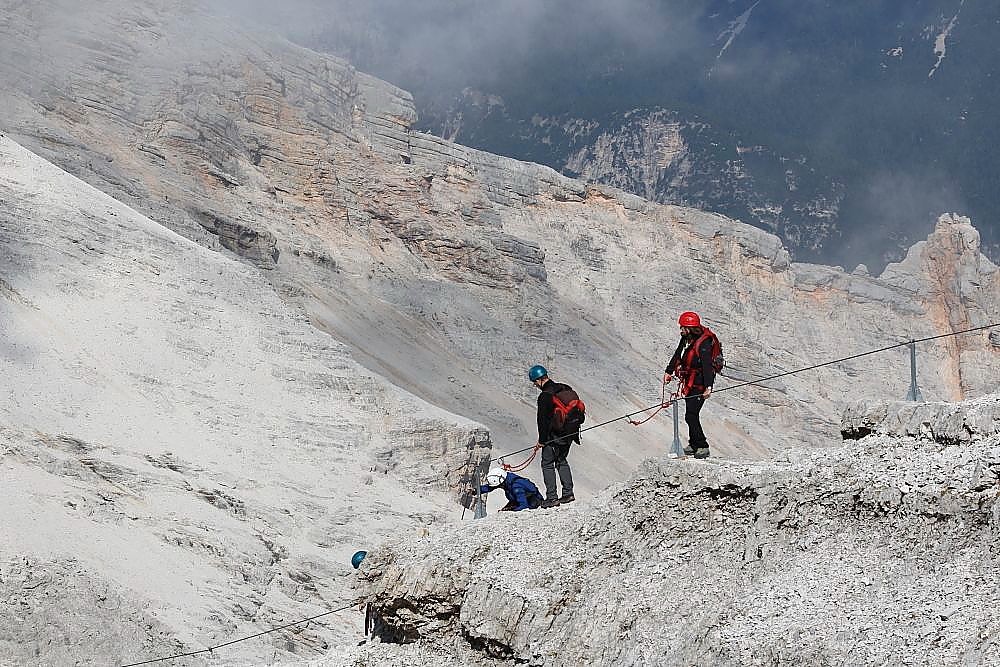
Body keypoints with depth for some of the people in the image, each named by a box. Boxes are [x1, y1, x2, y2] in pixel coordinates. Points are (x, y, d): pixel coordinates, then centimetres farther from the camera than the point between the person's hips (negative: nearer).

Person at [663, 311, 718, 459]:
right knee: (691, 415, 15)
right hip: (689, 382, 9)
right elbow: (678, 355, 21)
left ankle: (702, 447, -4)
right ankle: (694, 445, 26)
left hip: (699, 384, -9)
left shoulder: (704, 343, -23)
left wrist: (708, 386, -37)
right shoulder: (687, 338, 4)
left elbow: (707, 365, -30)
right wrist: (669, 371, 25)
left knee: (691, 416, -12)